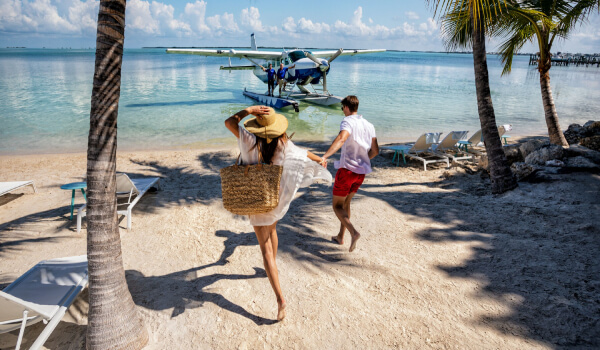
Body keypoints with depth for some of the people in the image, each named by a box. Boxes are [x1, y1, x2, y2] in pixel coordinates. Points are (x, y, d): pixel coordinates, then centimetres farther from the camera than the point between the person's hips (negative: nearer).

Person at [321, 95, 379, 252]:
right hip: (362, 171, 7)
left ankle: (353, 232, -16)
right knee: (346, 203, 22)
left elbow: (341, 139, -34)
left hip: (347, 169, -7)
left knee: (337, 206, 5)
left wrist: (325, 156, -46)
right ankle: (340, 237, 28)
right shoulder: (369, 125, 11)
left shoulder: (348, 122, -12)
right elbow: (375, 151, 14)